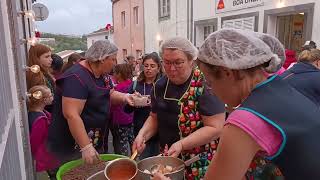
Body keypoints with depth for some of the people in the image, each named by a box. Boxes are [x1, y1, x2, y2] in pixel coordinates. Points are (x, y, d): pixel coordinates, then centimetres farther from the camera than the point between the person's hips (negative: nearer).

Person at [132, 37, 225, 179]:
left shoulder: (205, 85, -20)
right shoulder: (160, 86, 0)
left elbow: (215, 128, -21)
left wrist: (181, 145, -27)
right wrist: (142, 135, -7)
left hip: (200, 164, -5)